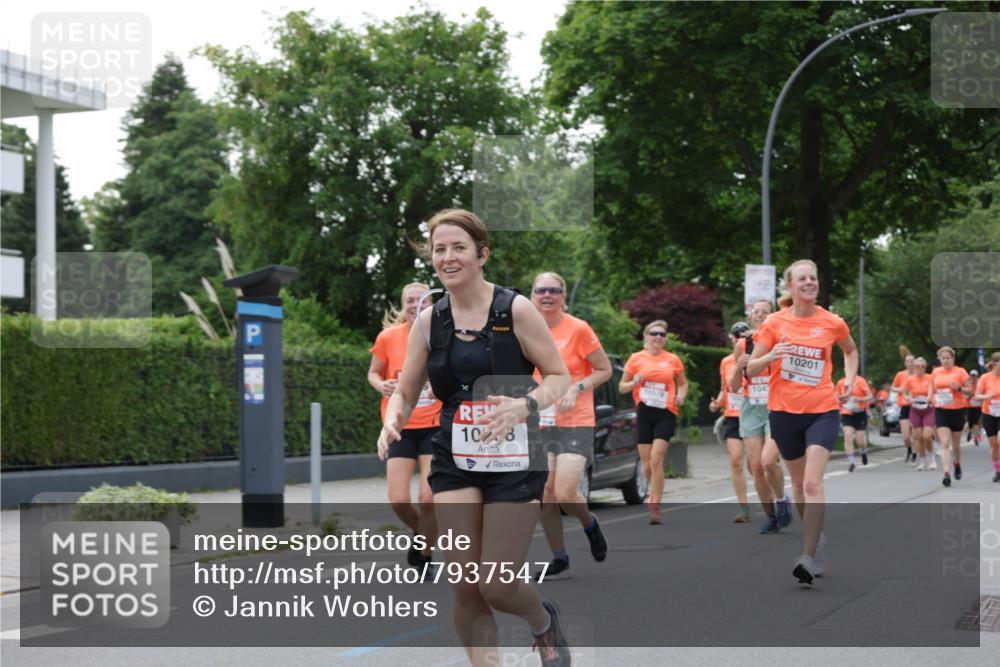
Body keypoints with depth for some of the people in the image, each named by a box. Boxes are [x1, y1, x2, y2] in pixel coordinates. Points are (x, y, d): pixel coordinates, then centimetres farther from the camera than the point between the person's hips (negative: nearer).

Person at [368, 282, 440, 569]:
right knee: (398, 500, -7)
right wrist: (381, 385, -11)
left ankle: (424, 556, 11)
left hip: (433, 426, -1)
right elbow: (373, 373, 11)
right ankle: (422, 532, 26)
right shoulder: (388, 337, -2)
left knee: (428, 498, -10)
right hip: (400, 428, 1)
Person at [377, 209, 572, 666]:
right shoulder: (428, 321, 4)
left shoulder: (515, 310, -8)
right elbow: (405, 393, 10)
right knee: (464, 585, -3)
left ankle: (544, 622, 31)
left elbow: (559, 376, -6)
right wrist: (392, 421, -13)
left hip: (513, 459, -3)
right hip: (454, 461, 4)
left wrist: (523, 405, -25)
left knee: (497, 586, -5)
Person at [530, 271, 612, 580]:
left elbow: (605, 370, -4)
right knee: (545, 493, 1)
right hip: (540, 425, 5)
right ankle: (559, 558, 16)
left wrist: (577, 389, -17)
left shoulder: (578, 329, -9)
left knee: (565, 494, -15)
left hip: (575, 424, -5)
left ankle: (590, 524, 18)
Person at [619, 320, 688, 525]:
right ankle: (655, 496, 31)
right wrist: (634, 382, -11)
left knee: (656, 459, -15)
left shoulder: (673, 360, 5)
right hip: (644, 413, 2)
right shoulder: (636, 359, 5)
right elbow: (622, 387, 10)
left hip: (666, 414, -2)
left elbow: (682, 383, 19)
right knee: (647, 464, 4)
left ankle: (655, 507, -12)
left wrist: (681, 396, -2)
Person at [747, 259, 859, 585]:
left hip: (822, 411, -2)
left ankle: (809, 557, -18)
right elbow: (751, 368, 0)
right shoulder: (775, 323, -2)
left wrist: (849, 379, 6)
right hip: (784, 411, 2)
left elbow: (850, 351, 22)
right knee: (799, 482, 14)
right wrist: (771, 356, -20)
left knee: (813, 484, -17)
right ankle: (817, 539, 35)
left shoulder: (833, 323, 0)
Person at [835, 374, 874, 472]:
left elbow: (870, 397, -10)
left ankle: (864, 452, 34)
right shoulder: (840, 383, 4)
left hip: (859, 413, -2)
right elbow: (837, 398, 17)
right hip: (846, 414, 2)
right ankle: (850, 461, -14)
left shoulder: (860, 381, -7)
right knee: (848, 436, -17)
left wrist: (859, 399, -26)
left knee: (861, 441, -1)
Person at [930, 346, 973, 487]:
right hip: (941, 411, 1)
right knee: (944, 444, -12)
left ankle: (957, 465, 42)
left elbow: (970, 391, -5)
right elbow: (932, 389, 21)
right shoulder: (935, 372, 6)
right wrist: (933, 398, 3)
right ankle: (947, 474, -19)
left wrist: (959, 388, -21)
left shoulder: (960, 372, -4)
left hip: (957, 411, -1)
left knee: (956, 444, 13)